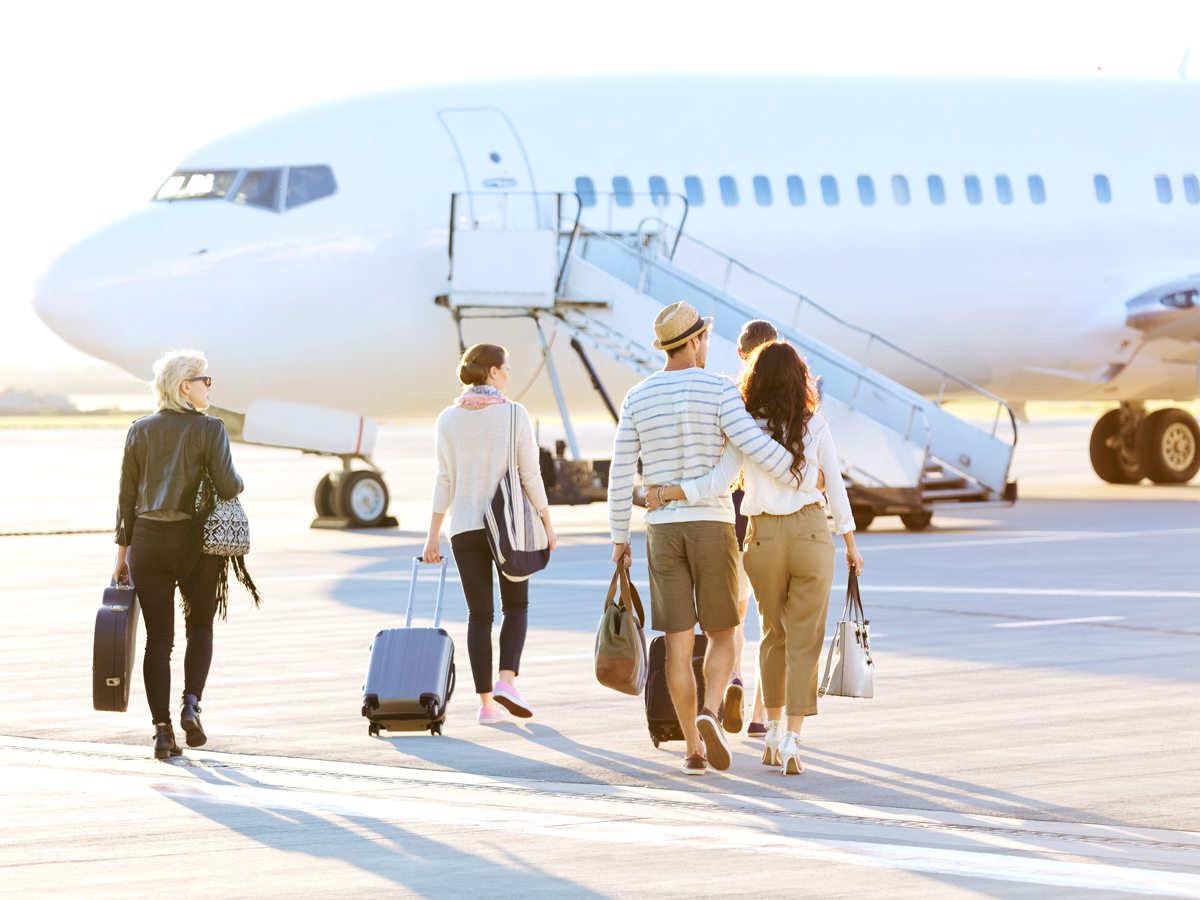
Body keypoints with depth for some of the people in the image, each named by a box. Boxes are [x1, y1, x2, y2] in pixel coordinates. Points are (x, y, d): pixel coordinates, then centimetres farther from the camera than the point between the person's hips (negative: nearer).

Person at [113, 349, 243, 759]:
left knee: (158, 638, 7)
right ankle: (191, 703, -4)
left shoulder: (139, 431, 4)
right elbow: (227, 488, -16)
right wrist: (236, 480, 8)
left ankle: (162, 731, 1)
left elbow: (127, 496, 6)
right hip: (194, 541, -3)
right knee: (200, 628, 18)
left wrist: (123, 551, 12)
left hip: (148, 540, 3)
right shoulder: (210, 429, -7)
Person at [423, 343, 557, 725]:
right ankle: (506, 681, -5)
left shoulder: (449, 418, 1)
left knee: (480, 614, 8)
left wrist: (433, 535, 3)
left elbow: (444, 480, 0)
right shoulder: (514, 414, -7)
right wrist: (547, 521, 3)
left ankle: (486, 703, 5)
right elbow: (529, 475, -7)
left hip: (466, 527, 2)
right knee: (516, 605, 15)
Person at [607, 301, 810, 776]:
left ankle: (693, 750, 4)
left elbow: (620, 474, 1)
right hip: (712, 527, -2)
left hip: (663, 531, 2)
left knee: (679, 644, 6)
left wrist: (619, 539, 11)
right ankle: (708, 716, -17)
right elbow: (757, 447, -18)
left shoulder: (638, 398, 1)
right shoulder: (718, 389, -8)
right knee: (722, 636, 10)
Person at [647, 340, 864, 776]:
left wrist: (664, 493, -6)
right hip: (811, 535, -1)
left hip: (764, 539, 1)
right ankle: (790, 743, -10)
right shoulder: (815, 426, -4)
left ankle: (773, 733, 24)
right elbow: (836, 487, 1)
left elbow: (718, 482, -15)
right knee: (804, 642, 1)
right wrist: (850, 544, 12)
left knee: (774, 634, 22)